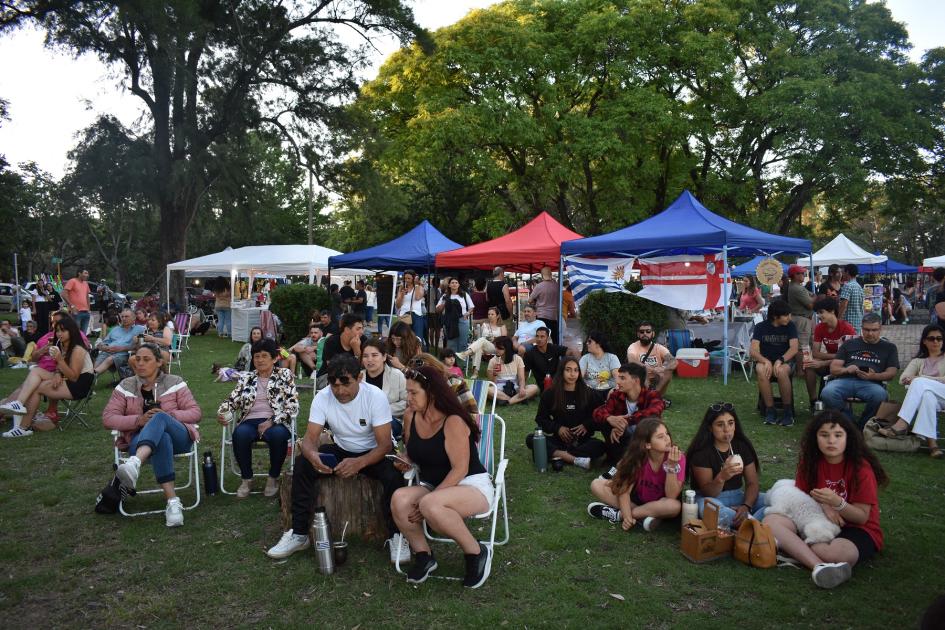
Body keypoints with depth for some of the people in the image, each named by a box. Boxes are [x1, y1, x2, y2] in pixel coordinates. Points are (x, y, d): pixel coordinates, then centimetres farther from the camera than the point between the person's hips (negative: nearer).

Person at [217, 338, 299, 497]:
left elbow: (293, 405, -2)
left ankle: (273, 478, -9)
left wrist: (271, 421, -15)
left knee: (278, 434, -37)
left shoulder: (285, 375, 8)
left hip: (275, 423, -2)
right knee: (240, 434, -33)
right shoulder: (245, 378, 18)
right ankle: (246, 479, -8)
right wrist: (222, 414, -12)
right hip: (250, 421, 2)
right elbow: (232, 400, 12)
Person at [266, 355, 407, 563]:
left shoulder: (376, 397, -24)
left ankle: (396, 536, -12)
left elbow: (385, 444, -25)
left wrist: (359, 462, -45)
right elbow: (310, 437, -18)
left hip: (373, 453, -3)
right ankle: (299, 534, -9)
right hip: (341, 450, 3)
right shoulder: (322, 398, -16)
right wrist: (312, 454, -44)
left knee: (394, 474, -34)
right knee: (302, 463, -21)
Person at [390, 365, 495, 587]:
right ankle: (423, 555, -3)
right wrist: (406, 461, -5)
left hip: (473, 485, -6)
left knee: (430, 505, -37)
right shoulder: (410, 416, 1)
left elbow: (460, 469, -20)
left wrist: (427, 500, -25)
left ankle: (477, 552, -13)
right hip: (432, 486, 6)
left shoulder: (453, 422, -18)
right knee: (399, 498, -26)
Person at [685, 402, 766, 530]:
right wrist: (721, 477, -40)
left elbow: (752, 483, -3)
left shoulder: (743, 446, -1)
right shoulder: (701, 451, -15)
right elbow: (707, 492, -18)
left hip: (737, 496, 5)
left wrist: (746, 506, -23)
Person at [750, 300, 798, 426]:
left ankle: (788, 411, -21)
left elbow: (794, 348, -12)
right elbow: (753, 351, -11)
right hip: (765, 361, 0)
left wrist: (780, 360, -29)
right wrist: (765, 361, -31)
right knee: (761, 371, -36)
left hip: (785, 361, 0)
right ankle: (770, 410, -24)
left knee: (781, 371, -37)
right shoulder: (761, 327, -3)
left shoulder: (790, 326, 0)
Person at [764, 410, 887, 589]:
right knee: (771, 521, -24)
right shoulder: (810, 462, -1)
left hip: (858, 530, -5)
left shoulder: (861, 467, -13)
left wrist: (837, 503, -30)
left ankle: (793, 548, -17)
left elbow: (862, 517, -10)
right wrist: (822, 505, -14)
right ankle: (819, 566, -37)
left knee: (837, 551, -42)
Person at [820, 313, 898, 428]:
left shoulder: (889, 347, 24)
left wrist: (873, 376, -12)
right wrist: (846, 370, -7)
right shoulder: (850, 344, 25)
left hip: (871, 383, 0)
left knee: (880, 395, -37)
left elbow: (890, 373, 10)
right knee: (827, 393, -34)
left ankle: (863, 427, -10)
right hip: (845, 380, 0)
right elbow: (833, 368, 17)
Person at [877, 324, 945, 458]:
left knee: (920, 383, -34)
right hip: (923, 395, 2)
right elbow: (903, 378, 7)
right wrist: (915, 381, -17)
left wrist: (918, 378, -11)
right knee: (928, 395, -38)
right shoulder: (918, 361, 26)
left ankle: (901, 424, -47)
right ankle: (931, 442, -49)